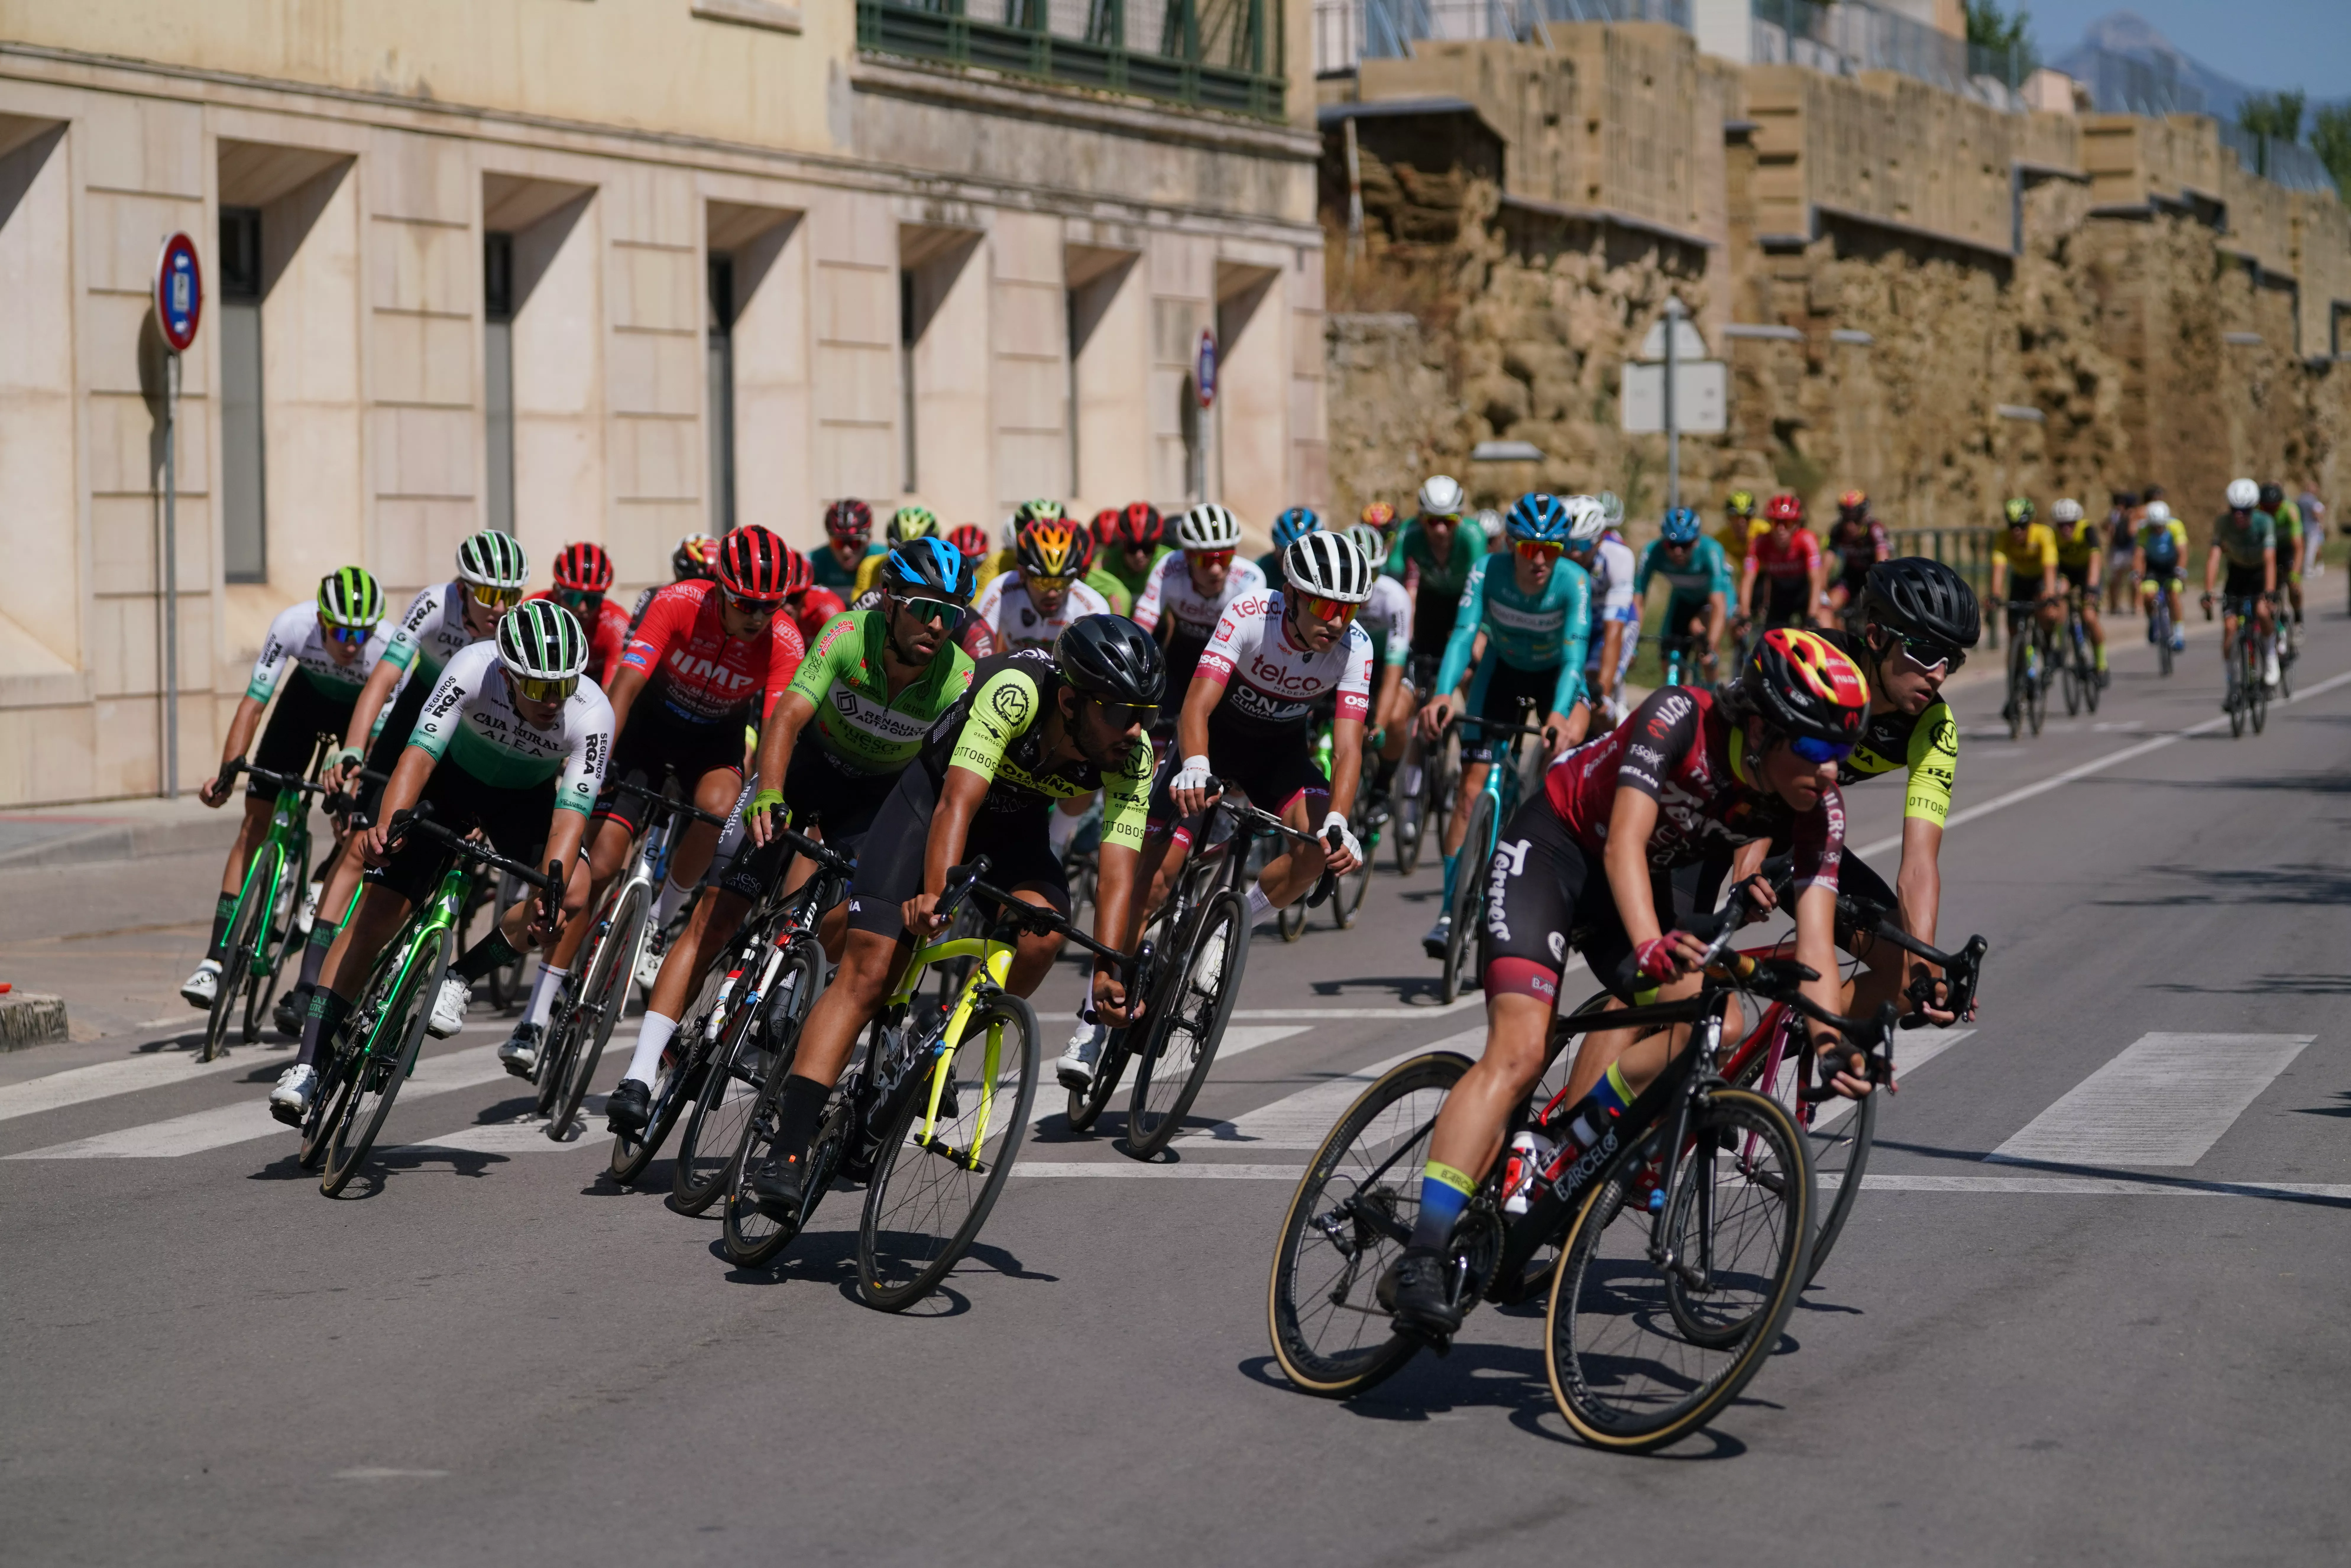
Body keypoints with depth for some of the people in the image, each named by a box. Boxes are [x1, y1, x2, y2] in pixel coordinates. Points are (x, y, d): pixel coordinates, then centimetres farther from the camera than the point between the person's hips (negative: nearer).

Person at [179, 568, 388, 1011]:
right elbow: (253, 703, -29)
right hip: (309, 695, 1)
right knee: (257, 819, -7)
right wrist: (227, 772, -40)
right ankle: (216, 959, -7)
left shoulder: (388, 648, -37)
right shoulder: (293, 625, -34)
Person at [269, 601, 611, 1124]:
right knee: (377, 911, -12)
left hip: (525, 800, 1)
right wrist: (388, 824, -57)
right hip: (453, 778, -1)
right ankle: (308, 1065, -7)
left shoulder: (593, 715, -32)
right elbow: (421, 752, -40)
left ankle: (461, 978, -4)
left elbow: (572, 809, -37)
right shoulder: (473, 669, -34)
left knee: (574, 895, -27)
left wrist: (549, 889, -53)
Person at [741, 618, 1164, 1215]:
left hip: (1016, 827, 3)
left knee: (1041, 935, -28)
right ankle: (787, 1153, -18)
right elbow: (957, 803, -40)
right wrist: (935, 895, -54)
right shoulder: (1017, 692, -36)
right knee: (868, 973, -15)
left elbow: (1119, 868, -28)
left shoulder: (1132, 757, -24)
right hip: (936, 796, -3)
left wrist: (1109, 975, -40)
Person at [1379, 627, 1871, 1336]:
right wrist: (1651, 945, -58)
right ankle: (1421, 1258, -27)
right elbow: (1624, 845, -41)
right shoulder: (1681, 718, -32)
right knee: (1520, 1050, -22)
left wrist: (1831, 1041, -39)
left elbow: (1814, 938, -23)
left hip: (1656, 878, 6)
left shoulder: (1819, 807, -19)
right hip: (1556, 846, -5)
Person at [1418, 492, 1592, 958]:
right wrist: (1444, 694, -56)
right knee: (1473, 788, -8)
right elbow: (1463, 635, -37)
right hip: (1502, 668, 1)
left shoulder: (1573, 583, -31)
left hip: (1555, 673, -1)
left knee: (1566, 746, -30)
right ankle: (1450, 910, -2)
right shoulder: (1488, 572, -28)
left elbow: (1574, 654, -41)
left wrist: (1560, 716, -59)